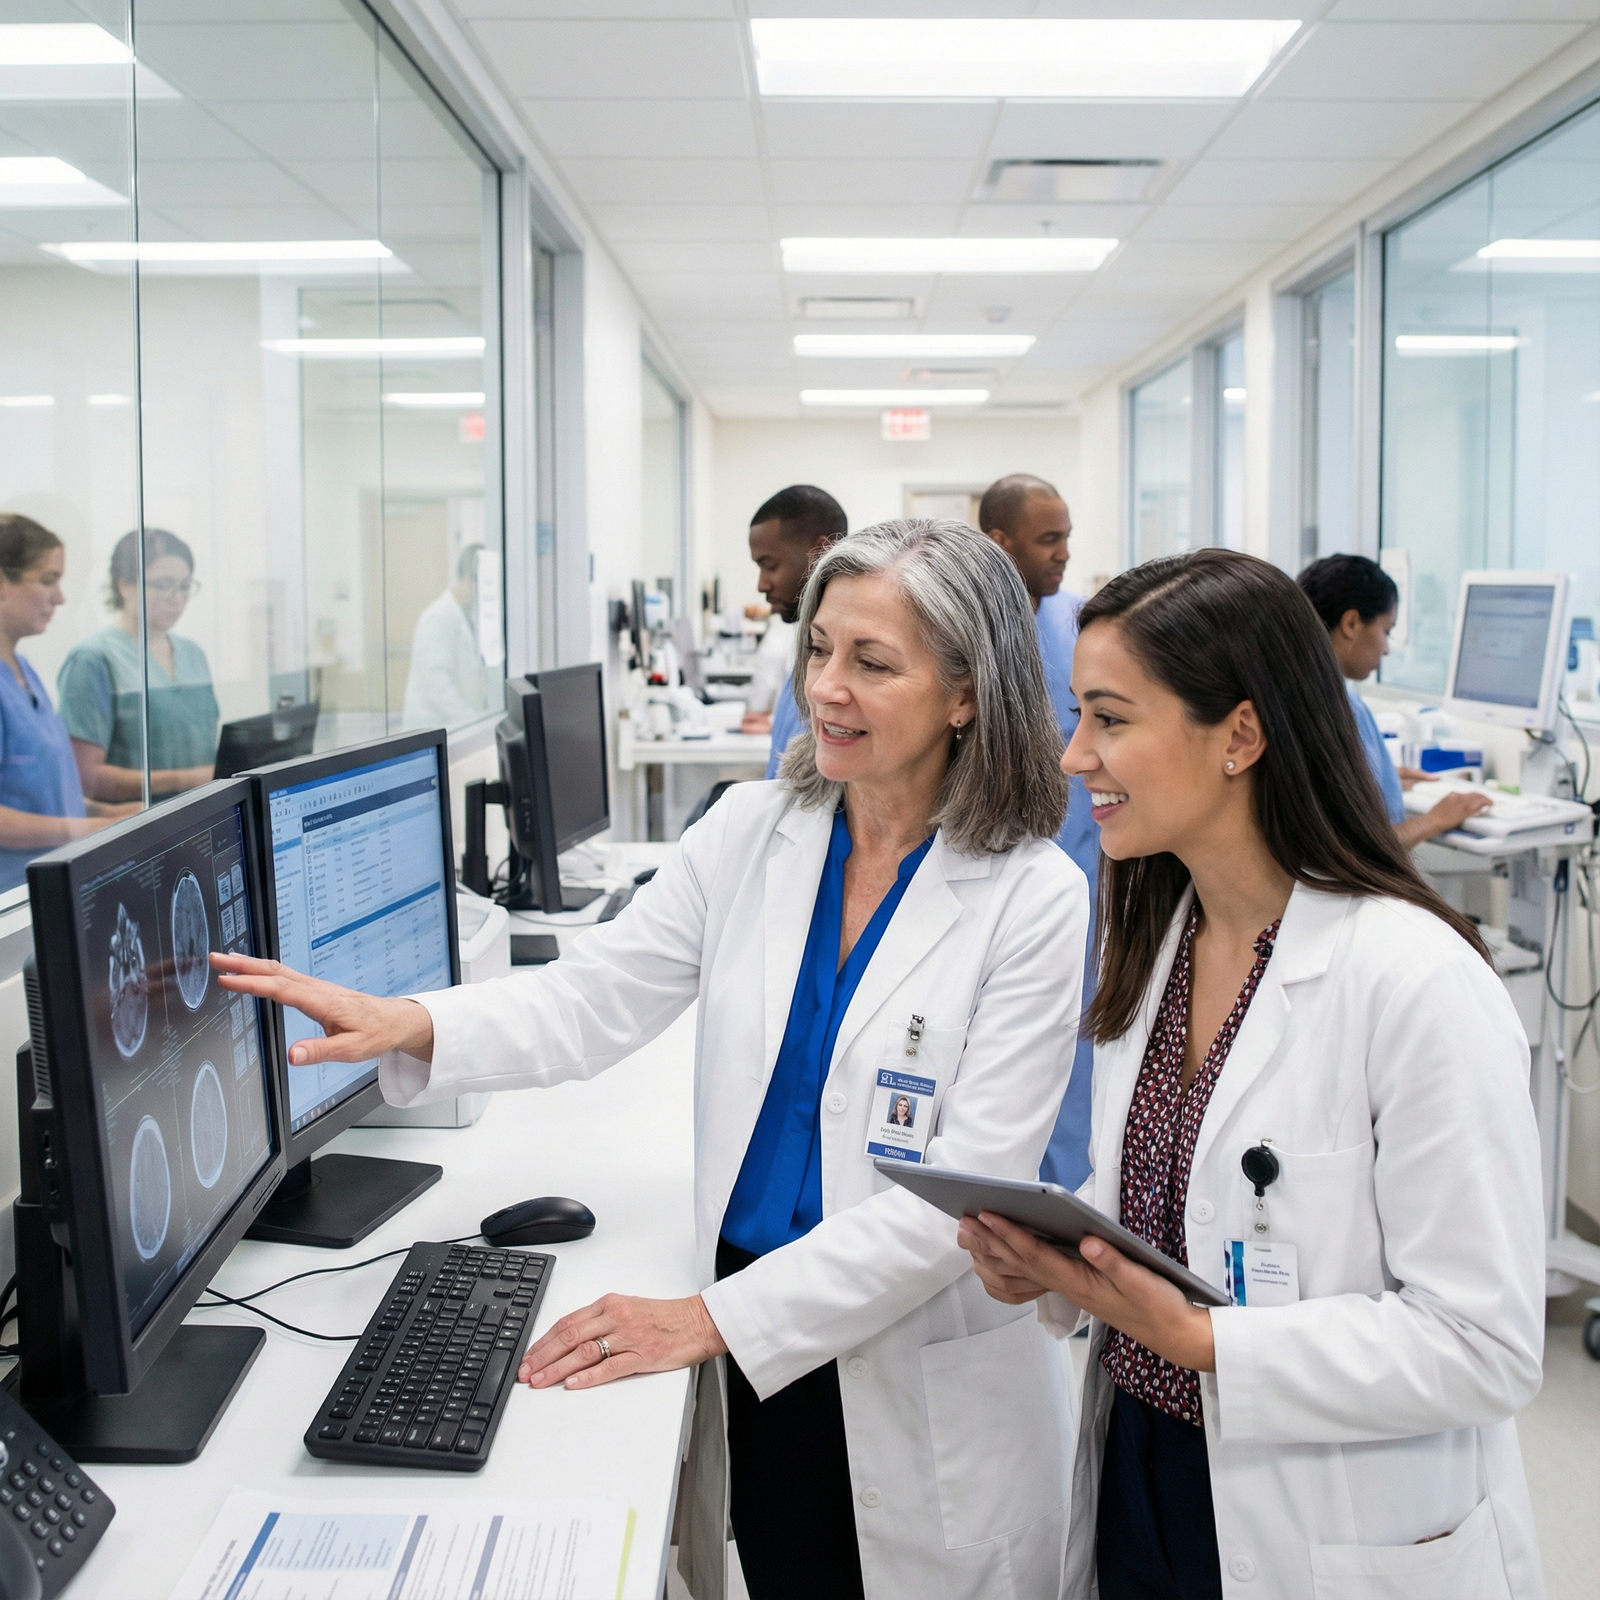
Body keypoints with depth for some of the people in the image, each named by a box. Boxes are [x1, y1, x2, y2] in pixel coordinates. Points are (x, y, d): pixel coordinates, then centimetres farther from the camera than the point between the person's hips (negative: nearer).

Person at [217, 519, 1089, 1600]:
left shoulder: (1033, 899, -15)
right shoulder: (751, 835, -1)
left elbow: (967, 1186, -18)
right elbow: (592, 1001, -2)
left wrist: (714, 1317, -22)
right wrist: (407, 1025, -20)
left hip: (922, 1379, -3)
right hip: (750, 1362, 3)